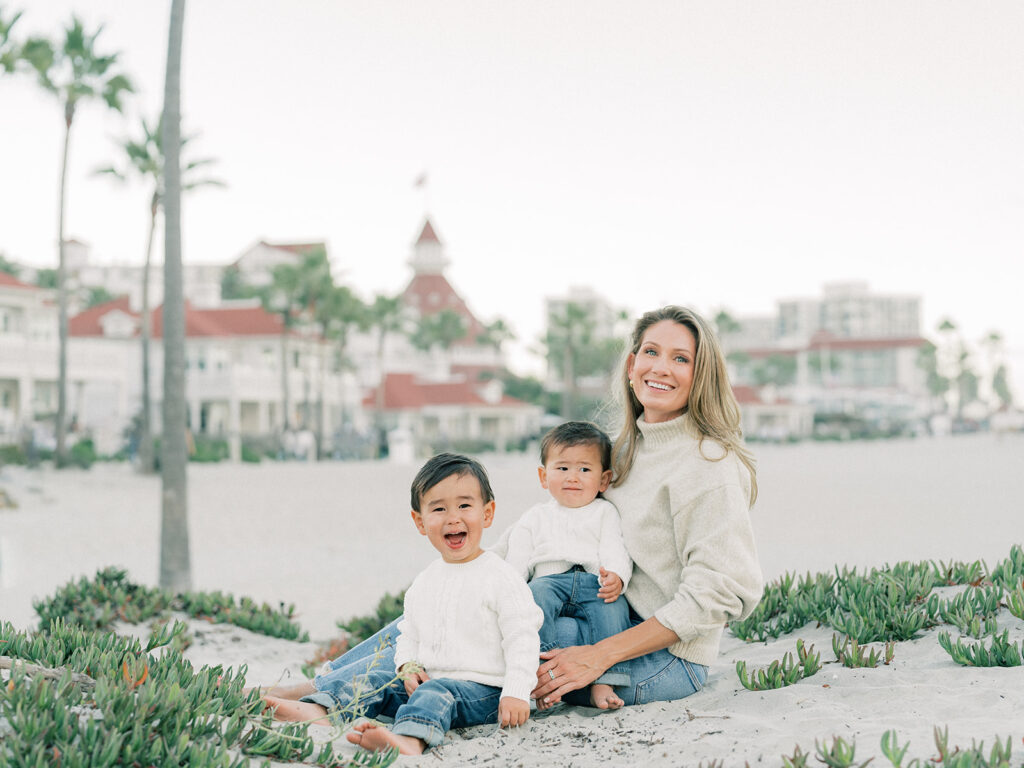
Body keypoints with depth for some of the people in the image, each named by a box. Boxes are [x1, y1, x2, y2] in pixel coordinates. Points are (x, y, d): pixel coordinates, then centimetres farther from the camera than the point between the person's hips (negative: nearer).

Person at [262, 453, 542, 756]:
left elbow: (523, 639, -10)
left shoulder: (500, 577, -7)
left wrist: (516, 695, -20)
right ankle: (317, 709, -22)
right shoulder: (424, 582, 14)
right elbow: (409, 634, 23)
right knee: (380, 677, -6)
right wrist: (408, 666, 1)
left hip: (483, 688, -8)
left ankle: (410, 739, -64)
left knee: (437, 693, -34)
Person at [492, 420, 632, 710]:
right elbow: (518, 559, 15)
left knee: (613, 608, -32)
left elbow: (616, 552, 6)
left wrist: (616, 578, -17)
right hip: (550, 580, 1)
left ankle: (602, 682, -34)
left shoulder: (605, 513, 20)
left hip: (595, 583, 0)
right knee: (537, 593, -33)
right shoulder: (536, 517, 25)